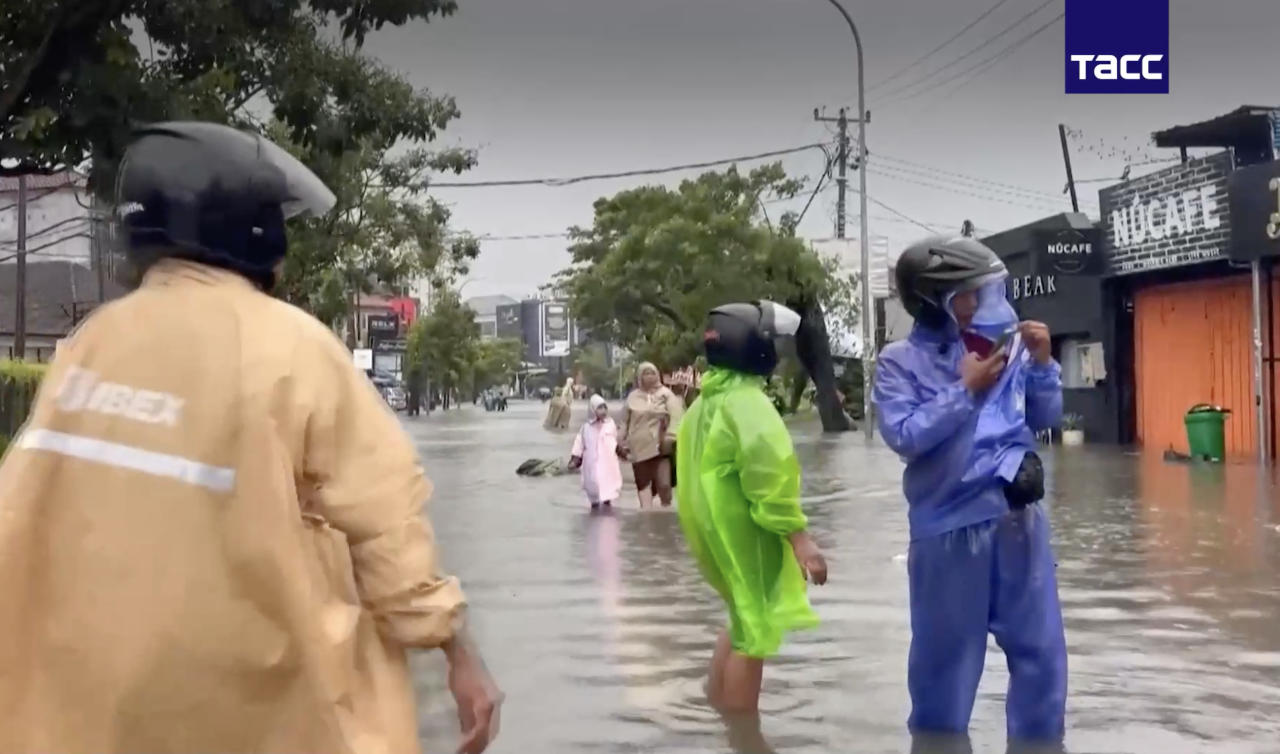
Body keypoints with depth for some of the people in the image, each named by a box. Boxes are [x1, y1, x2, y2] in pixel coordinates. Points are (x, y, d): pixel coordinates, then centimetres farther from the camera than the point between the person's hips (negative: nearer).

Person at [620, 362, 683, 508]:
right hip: (639, 448, 3)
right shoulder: (633, 397, 9)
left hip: (660, 447, -3)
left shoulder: (666, 394, 2)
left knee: (663, 484, -7)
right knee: (643, 483, 6)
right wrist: (624, 443, 13)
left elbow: (676, 418, -6)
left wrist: (670, 439, -16)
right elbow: (625, 422, 15)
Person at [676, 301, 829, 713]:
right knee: (754, 635, -1)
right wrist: (800, 537, -25)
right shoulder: (748, 402, -18)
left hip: (716, 529, 10)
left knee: (744, 622, 24)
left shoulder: (706, 400, 13)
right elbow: (770, 476, -26)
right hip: (744, 535, -10)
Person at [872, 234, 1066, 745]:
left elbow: (1044, 419, 10)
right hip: (950, 525, -4)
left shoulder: (1006, 344, 3)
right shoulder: (901, 362, -6)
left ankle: (1038, 740, 30)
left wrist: (1041, 364, -6)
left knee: (1040, 648, 14)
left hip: (1017, 517, 4)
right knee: (945, 656, 8)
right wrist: (966, 390, -17)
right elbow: (905, 437, -16)